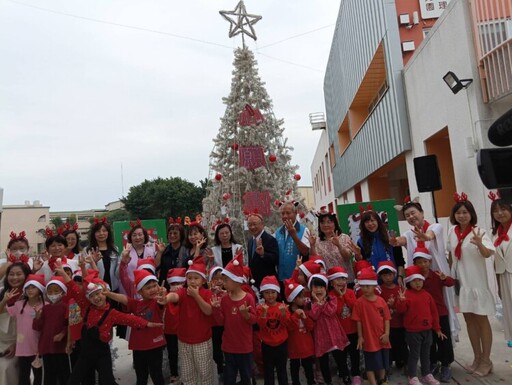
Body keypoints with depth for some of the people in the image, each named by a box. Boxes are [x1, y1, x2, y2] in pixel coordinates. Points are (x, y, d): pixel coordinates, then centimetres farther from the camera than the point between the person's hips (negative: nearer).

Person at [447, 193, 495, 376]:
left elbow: (488, 253, -29)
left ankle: (486, 360, 20)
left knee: (481, 320, 6)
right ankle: (477, 357, 27)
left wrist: (479, 244, -48)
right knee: (469, 320, 14)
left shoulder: (478, 231, -13)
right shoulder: (452, 232, 2)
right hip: (460, 281, 5)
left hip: (476, 281, -5)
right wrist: (449, 274, 11)